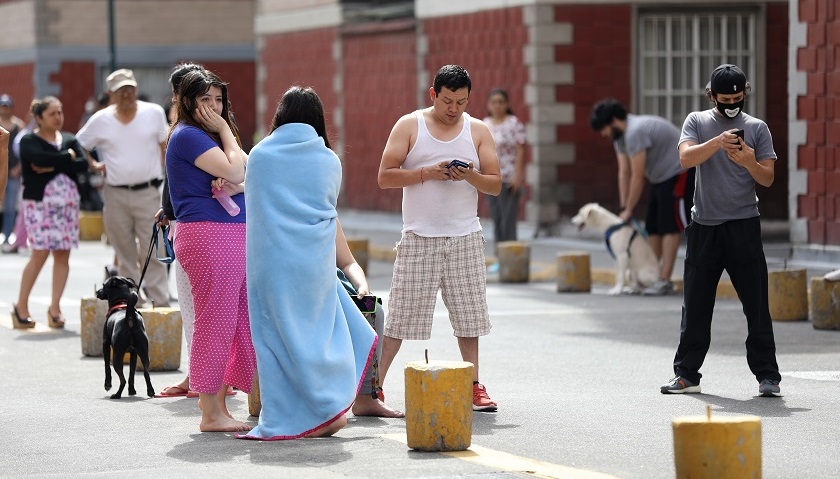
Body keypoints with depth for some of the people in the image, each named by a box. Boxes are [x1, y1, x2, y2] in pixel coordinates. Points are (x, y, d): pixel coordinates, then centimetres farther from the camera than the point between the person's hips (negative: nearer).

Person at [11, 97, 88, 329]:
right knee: (40, 253, -9)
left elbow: (83, 164, -4)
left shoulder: (70, 140, 13)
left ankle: (55, 306, 8)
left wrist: (52, 167, -12)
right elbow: (42, 158, -20)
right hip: (39, 202, -5)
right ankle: (21, 305, 3)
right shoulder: (29, 141, 0)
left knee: (63, 255, 1)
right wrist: (68, 156, -7)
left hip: (67, 202, 5)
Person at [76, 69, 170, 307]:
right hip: (115, 195, 2)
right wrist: (94, 165, 1)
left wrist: (164, 176, 3)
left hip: (148, 193, -2)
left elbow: (165, 145, 11)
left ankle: (160, 303, -5)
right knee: (125, 254, 8)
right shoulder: (100, 120, 3)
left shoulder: (154, 113, 2)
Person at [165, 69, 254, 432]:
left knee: (242, 320, 8)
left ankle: (216, 397, 17)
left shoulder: (209, 136, 21)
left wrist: (236, 185, -12)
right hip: (208, 235, -10)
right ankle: (211, 413, -1)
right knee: (215, 321, -7)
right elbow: (235, 171, -16)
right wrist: (224, 130, -4)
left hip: (234, 235, 10)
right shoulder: (188, 136, -8)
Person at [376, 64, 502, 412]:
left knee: (468, 315, 4)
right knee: (400, 316, -3)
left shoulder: (478, 131, 8)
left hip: (465, 237, 2)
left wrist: (471, 176, -15)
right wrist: (428, 173, -16)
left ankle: (473, 385, 12)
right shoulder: (409, 126, 1)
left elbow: (496, 185, 5)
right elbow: (385, 176, -4)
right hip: (419, 237, -2)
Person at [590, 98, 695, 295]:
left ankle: (664, 281, -15)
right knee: (653, 227, 10)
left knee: (669, 227, -13)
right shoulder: (619, 136, 5)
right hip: (662, 176, 10)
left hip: (679, 173, -10)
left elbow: (637, 177, -23)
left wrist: (628, 210, -13)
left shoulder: (635, 133, -27)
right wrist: (624, 209, 2)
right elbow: (624, 173, 6)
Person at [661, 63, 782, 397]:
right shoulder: (697, 122, 7)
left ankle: (767, 376, 1)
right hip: (704, 226, 1)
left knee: (757, 304, -3)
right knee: (695, 305, 5)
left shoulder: (757, 128, 7)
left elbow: (768, 179, 2)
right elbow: (686, 158, -11)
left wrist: (750, 163, -18)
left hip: (744, 227, -1)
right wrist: (718, 142, -25)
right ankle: (687, 374, 13)